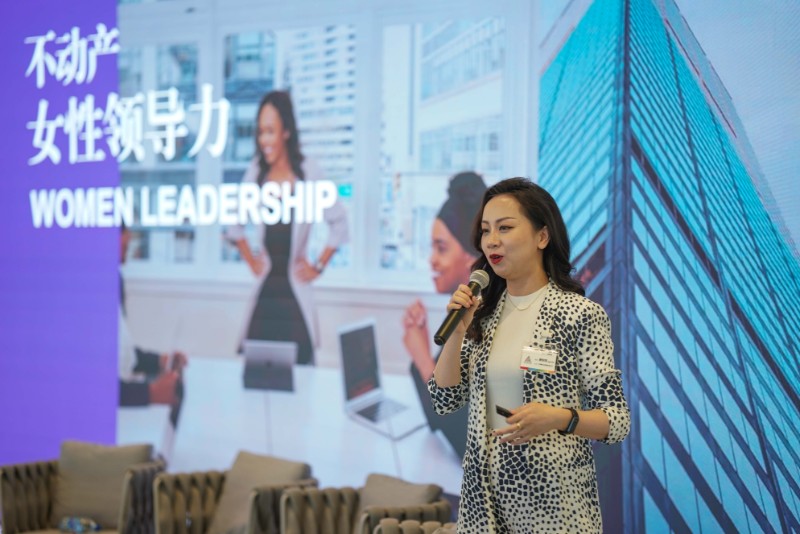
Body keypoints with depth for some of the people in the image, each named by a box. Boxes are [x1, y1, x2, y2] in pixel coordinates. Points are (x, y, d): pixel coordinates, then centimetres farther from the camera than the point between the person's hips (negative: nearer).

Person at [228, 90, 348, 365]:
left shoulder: (308, 175, -9)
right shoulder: (256, 173, 5)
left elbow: (339, 223, -4)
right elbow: (235, 224, 19)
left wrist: (318, 266, -1)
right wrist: (251, 261, 14)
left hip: (295, 294, -4)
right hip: (264, 293, 4)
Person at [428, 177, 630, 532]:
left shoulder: (581, 314, -11)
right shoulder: (483, 312, 5)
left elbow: (618, 420, -11)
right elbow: (445, 401, 3)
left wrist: (558, 418, -28)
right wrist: (457, 331, -9)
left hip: (553, 499, -5)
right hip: (484, 495, 5)